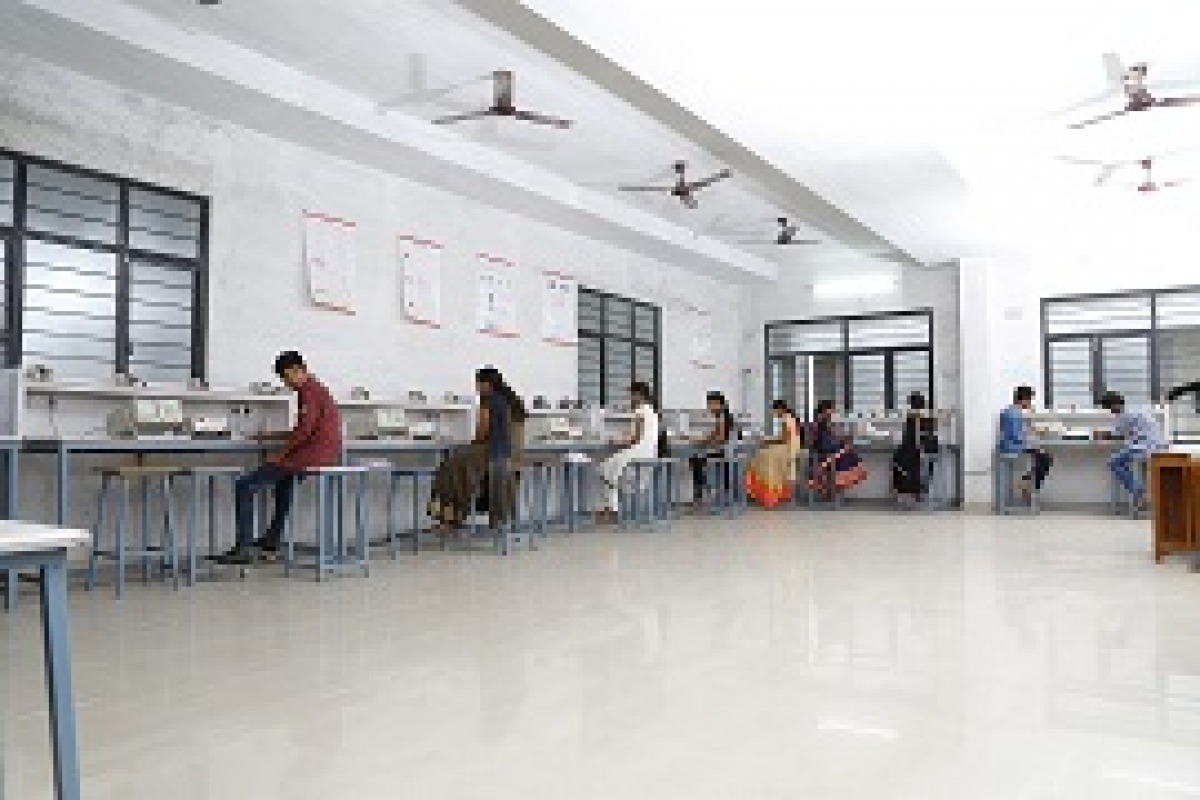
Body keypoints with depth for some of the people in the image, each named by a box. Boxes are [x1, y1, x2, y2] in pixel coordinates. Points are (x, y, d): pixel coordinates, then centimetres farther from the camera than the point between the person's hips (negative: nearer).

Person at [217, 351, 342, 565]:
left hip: (312, 455, -11)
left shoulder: (308, 391, -11)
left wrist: (279, 454, -12)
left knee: (244, 487, -6)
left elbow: (304, 430, -21)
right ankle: (271, 542, 43)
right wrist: (271, 436, 25)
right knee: (284, 479, 39)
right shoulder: (318, 389, 20)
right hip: (328, 456, 11)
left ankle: (243, 549, -5)